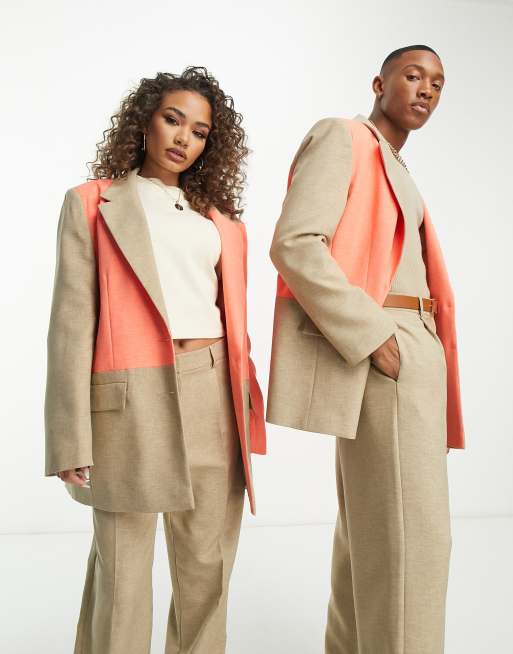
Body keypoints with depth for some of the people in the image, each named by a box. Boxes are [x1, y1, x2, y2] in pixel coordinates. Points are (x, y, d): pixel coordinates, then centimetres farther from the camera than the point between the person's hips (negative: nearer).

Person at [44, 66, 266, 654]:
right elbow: (72, 322, -2)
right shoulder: (91, 203, 5)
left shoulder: (219, 217, 16)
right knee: (122, 567, 4)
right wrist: (72, 438, -9)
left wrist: (247, 408, 10)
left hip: (213, 396, 4)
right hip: (131, 397, -4)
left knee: (207, 564, 11)